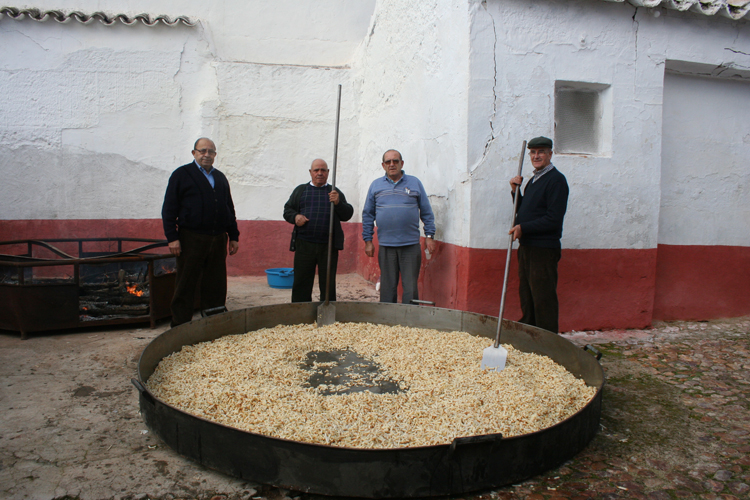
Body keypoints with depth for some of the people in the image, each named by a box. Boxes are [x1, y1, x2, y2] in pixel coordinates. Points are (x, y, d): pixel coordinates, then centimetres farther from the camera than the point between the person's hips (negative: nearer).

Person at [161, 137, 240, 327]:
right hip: (191, 239, -5)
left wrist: (234, 236, 14)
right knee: (185, 286, 1)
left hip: (218, 240, 5)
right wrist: (172, 237, -11)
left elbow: (229, 209, 21)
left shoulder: (220, 178, 18)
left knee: (216, 286, 7)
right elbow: (169, 209, -3)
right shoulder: (182, 174, 2)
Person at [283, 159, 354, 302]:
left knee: (328, 284, 7)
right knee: (301, 283, 4)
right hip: (304, 245, 0)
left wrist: (338, 203, -14)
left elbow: (347, 215, 5)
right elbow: (287, 210, 14)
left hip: (328, 247, 0)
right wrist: (295, 216, -7)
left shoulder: (335, 192, 13)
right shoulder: (300, 190, 15)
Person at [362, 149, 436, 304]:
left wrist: (430, 236, 3)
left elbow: (426, 212, 10)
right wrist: (368, 241, 7)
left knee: (410, 287, -1)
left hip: (411, 245, -1)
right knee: (387, 288, 8)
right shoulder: (376, 185, 10)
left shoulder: (414, 183, 8)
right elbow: (368, 215, 12)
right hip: (386, 246, 1)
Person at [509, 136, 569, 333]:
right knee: (526, 297, 15)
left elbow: (553, 219, -18)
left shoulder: (556, 180, -10)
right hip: (526, 247, 9)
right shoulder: (533, 180, 18)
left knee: (543, 300, -4)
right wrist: (516, 191, 8)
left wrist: (523, 228, -17)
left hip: (544, 249, -9)